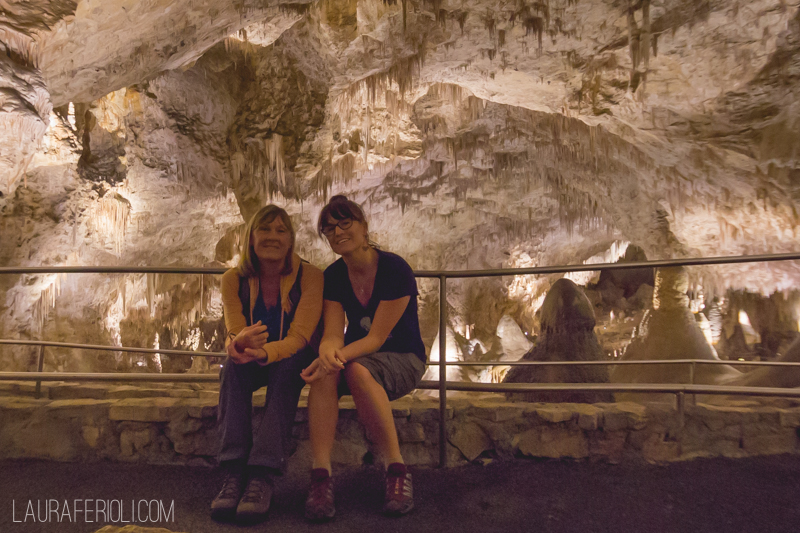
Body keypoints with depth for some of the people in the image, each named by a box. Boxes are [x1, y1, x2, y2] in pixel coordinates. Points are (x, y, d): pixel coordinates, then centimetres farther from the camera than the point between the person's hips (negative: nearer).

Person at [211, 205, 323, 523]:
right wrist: (238, 343, -43)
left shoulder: (309, 276, -15)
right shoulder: (233, 280, -7)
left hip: (293, 362, -2)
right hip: (253, 365, 2)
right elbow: (234, 335, -16)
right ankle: (234, 472, -36)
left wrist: (264, 352, -46)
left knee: (288, 365, -35)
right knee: (233, 363, -30)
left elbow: (299, 336, -25)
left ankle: (263, 475, -40)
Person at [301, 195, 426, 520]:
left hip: (403, 360, -4)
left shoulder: (395, 270, -17)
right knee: (326, 372, -30)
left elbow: (376, 338, -21)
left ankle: (397, 470, -25)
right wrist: (328, 352, -36)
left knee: (358, 369, -36)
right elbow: (333, 333, -11)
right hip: (356, 356, 4)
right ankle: (321, 476, -32)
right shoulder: (332, 277, -1)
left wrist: (341, 356, -38)